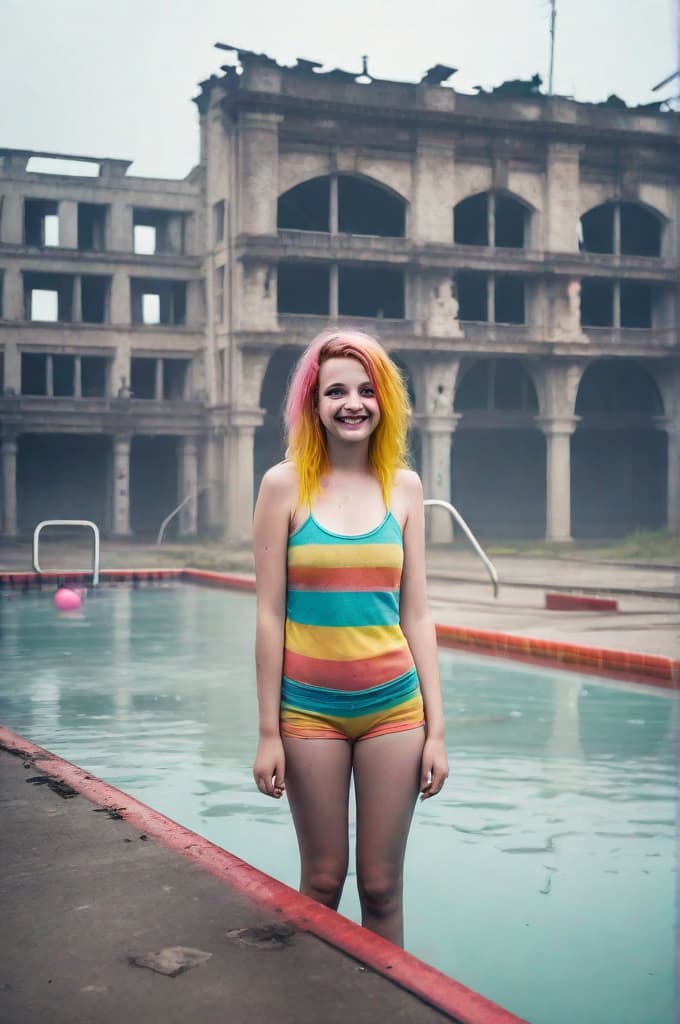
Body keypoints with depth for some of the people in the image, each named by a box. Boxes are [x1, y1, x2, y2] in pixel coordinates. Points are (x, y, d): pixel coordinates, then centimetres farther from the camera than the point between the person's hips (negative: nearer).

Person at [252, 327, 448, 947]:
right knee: (322, 882, 10)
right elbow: (270, 613, -3)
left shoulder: (404, 486, 4)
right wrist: (268, 732, -4)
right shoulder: (285, 484, -3)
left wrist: (436, 729, 4)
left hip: (393, 708, 2)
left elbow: (416, 613, 6)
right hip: (310, 710, -2)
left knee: (382, 888, 9)